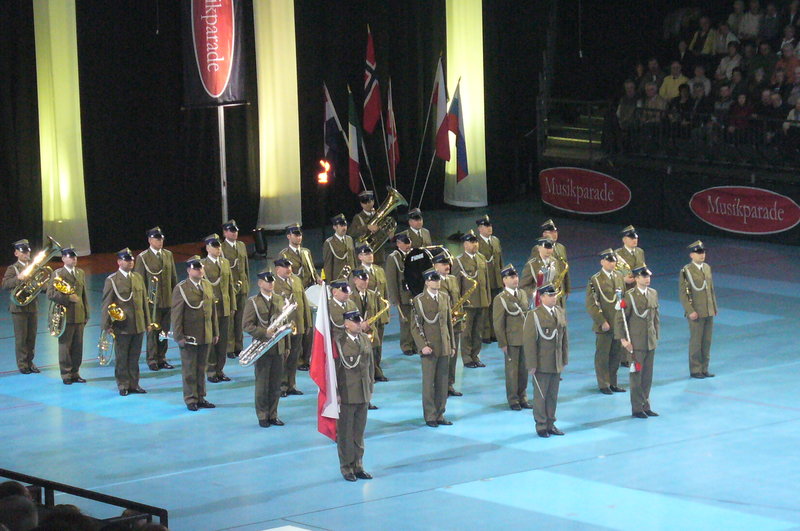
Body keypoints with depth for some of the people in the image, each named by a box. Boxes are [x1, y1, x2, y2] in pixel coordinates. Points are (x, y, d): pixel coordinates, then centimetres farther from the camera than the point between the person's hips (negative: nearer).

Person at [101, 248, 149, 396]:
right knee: (122, 358, 3)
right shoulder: (112, 280, -6)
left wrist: (146, 322, 12)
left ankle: (134, 384, 19)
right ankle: (123, 385, 12)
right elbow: (106, 304, -5)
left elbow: (144, 300, 14)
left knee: (134, 357, 11)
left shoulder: (138, 277, 10)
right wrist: (107, 325, -10)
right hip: (121, 326, -5)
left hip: (138, 326, 5)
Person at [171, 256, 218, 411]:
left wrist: (215, 332, 12)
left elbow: (213, 309, 13)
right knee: (189, 369, 3)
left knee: (201, 368, 13)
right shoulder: (181, 288, -10)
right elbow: (176, 314, -10)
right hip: (189, 337, -5)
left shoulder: (208, 286, 9)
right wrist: (178, 336, -14)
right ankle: (190, 399, 12)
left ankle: (200, 397, 22)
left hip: (206, 335, 5)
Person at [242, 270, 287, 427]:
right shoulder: (253, 302, -3)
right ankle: (262, 416, 7)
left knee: (276, 384, 7)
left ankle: (273, 415, 16)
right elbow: (247, 325, -9)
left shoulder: (280, 300, 12)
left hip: (279, 348, 4)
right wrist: (264, 333, -21)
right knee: (262, 383, 0)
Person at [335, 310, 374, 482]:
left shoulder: (365, 339, 8)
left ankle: (358, 466, 22)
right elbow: (334, 369, -10)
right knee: (345, 433, 4)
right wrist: (336, 393, -12)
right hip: (346, 395, -6)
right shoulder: (338, 342, -11)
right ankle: (347, 468, 13)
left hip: (364, 395, 6)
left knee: (359, 432, 13)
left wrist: (370, 387, 12)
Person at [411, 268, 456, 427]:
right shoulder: (419, 300, -5)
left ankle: (440, 414, 15)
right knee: (429, 383, 0)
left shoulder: (445, 298, 11)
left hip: (444, 347, 5)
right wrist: (422, 346, -15)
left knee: (442, 383, 7)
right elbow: (415, 326, -6)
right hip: (429, 347, -5)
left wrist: (452, 345, 13)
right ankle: (430, 416, 7)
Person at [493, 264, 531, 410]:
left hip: (526, 338, 5)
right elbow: (498, 324, -9)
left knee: (524, 369, 11)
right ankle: (513, 400, 13)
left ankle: (523, 398, 21)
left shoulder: (523, 294, 10)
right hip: (512, 340, -5)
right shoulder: (500, 299, -9)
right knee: (512, 370, 3)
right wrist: (502, 343, -11)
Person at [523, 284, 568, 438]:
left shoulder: (560, 312, 9)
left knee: (553, 396, 12)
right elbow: (529, 341, -12)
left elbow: (564, 337, 13)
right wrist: (531, 364, -15)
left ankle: (551, 424, 22)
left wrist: (564, 359, 11)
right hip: (542, 365, -6)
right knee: (540, 396, 3)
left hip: (556, 364, 6)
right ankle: (541, 426, 12)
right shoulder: (534, 315, -11)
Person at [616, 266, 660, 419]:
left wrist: (656, 335, 13)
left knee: (648, 375, 10)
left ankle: (645, 406, 19)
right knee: (636, 375, 0)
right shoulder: (629, 296, -11)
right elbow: (620, 319, -10)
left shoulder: (653, 293, 8)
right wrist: (623, 339, -15)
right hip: (635, 342, -6)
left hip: (651, 342, 6)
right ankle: (637, 408, 7)